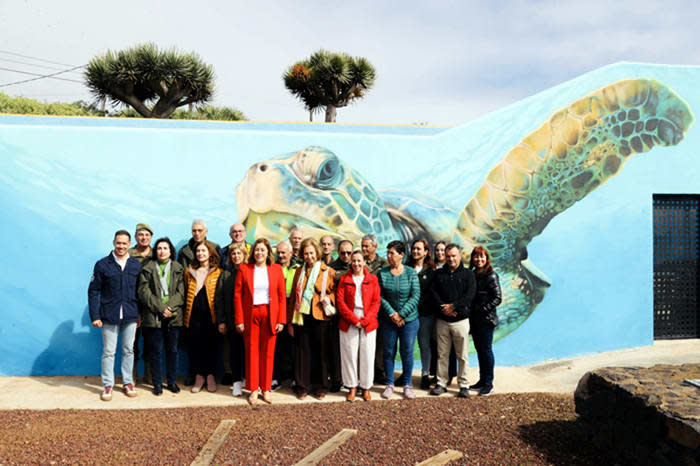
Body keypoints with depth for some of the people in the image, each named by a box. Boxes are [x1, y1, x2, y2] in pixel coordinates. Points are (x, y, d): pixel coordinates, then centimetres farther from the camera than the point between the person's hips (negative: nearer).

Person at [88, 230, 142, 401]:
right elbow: (93, 291, 0)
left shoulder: (136, 265, 5)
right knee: (108, 352, 4)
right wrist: (94, 316, -5)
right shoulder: (102, 265, -1)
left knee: (129, 350, 10)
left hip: (130, 316, 2)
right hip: (109, 316, -2)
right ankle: (107, 385, 15)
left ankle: (128, 382, 22)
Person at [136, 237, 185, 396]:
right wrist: (160, 308, -12)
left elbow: (181, 292, 2)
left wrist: (170, 308, -13)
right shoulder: (147, 268, 5)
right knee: (155, 351, 4)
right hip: (153, 316, -1)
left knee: (172, 350, 8)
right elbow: (143, 291, -3)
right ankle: (157, 383, 15)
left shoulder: (178, 269, 9)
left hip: (173, 315, 1)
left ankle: (172, 381, 20)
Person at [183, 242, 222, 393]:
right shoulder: (189, 272, 10)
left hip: (210, 314, -2)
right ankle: (198, 376, 15)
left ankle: (210, 376, 15)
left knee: (210, 345, 3)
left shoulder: (218, 272, 2)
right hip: (194, 314, 2)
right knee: (194, 345, 3)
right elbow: (185, 293, 14)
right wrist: (185, 315, 7)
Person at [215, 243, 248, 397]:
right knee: (234, 350, 5)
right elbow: (219, 299, 6)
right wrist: (221, 321, 0)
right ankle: (236, 381, 14)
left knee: (247, 350, 1)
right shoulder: (225, 274, 8)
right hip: (231, 320, 2)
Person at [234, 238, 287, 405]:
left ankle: (266, 389, 16)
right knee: (251, 352, 4)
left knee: (268, 353, 5)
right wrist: (239, 320, -6)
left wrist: (281, 320, -4)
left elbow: (282, 296, 3)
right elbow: (237, 295, 1)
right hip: (250, 315, 0)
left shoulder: (276, 269, 5)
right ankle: (253, 390, 15)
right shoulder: (244, 269, 3)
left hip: (270, 316, 1)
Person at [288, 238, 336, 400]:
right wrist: (290, 321, 9)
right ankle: (302, 386, 15)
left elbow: (334, 293, 7)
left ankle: (320, 386, 17)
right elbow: (293, 296, 12)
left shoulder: (328, 272, 3)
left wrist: (328, 299, -16)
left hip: (320, 317, -2)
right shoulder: (299, 271, 11)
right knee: (303, 351, 4)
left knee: (320, 351, 4)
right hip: (302, 317, 2)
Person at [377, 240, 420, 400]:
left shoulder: (411, 273, -3)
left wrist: (401, 314, -13)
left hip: (409, 320, -1)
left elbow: (415, 296, -7)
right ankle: (389, 385, 21)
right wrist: (392, 314, -14)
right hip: (388, 320, 1)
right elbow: (380, 297, -4)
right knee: (389, 352, 8)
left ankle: (407, 385, 20)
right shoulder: (382, 273, -1)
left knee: (407, 352, 6)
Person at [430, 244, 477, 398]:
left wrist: (452, 306, -15)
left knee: (462, 355, 2)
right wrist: (443, 308, -14)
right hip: (442, 320, 2)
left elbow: (469, 295, -8)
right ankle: (441, 383, 16)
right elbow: (433, 293, 1)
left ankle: (464, 385, 12)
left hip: (460, 320, -2)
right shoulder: (438, 274, 12)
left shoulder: (468, 274, 4)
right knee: (442, 354, 7)